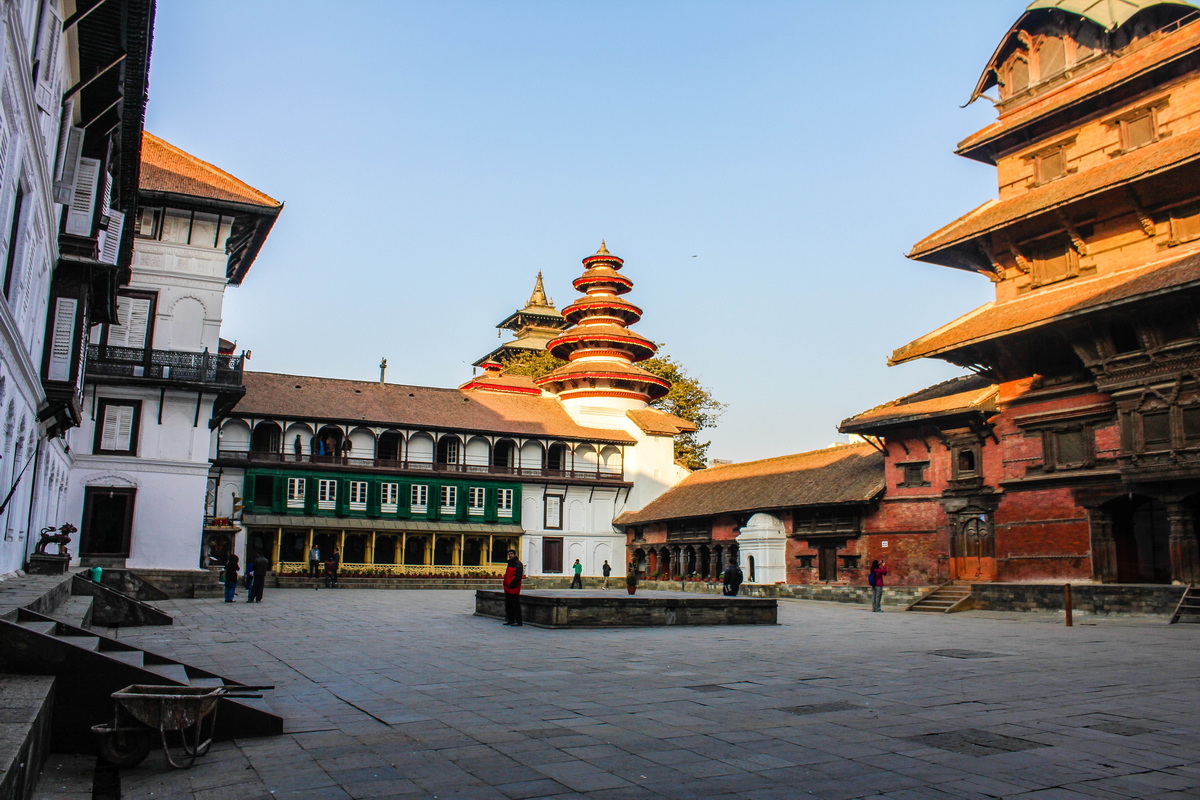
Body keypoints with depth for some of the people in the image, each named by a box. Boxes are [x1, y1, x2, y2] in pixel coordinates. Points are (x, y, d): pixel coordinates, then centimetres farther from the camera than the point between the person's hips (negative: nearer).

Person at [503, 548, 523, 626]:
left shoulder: (518, 564, -11)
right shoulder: (510, 563, 19)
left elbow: (518, 576, -19)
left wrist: (512, 584, -21)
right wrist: (505, 583, 14)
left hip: (514, 588, -10)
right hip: (508, 589, 10)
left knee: (515, 605, -6)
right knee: (508, 605, 12)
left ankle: (518, 621, -2)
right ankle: (510, 620, 20)